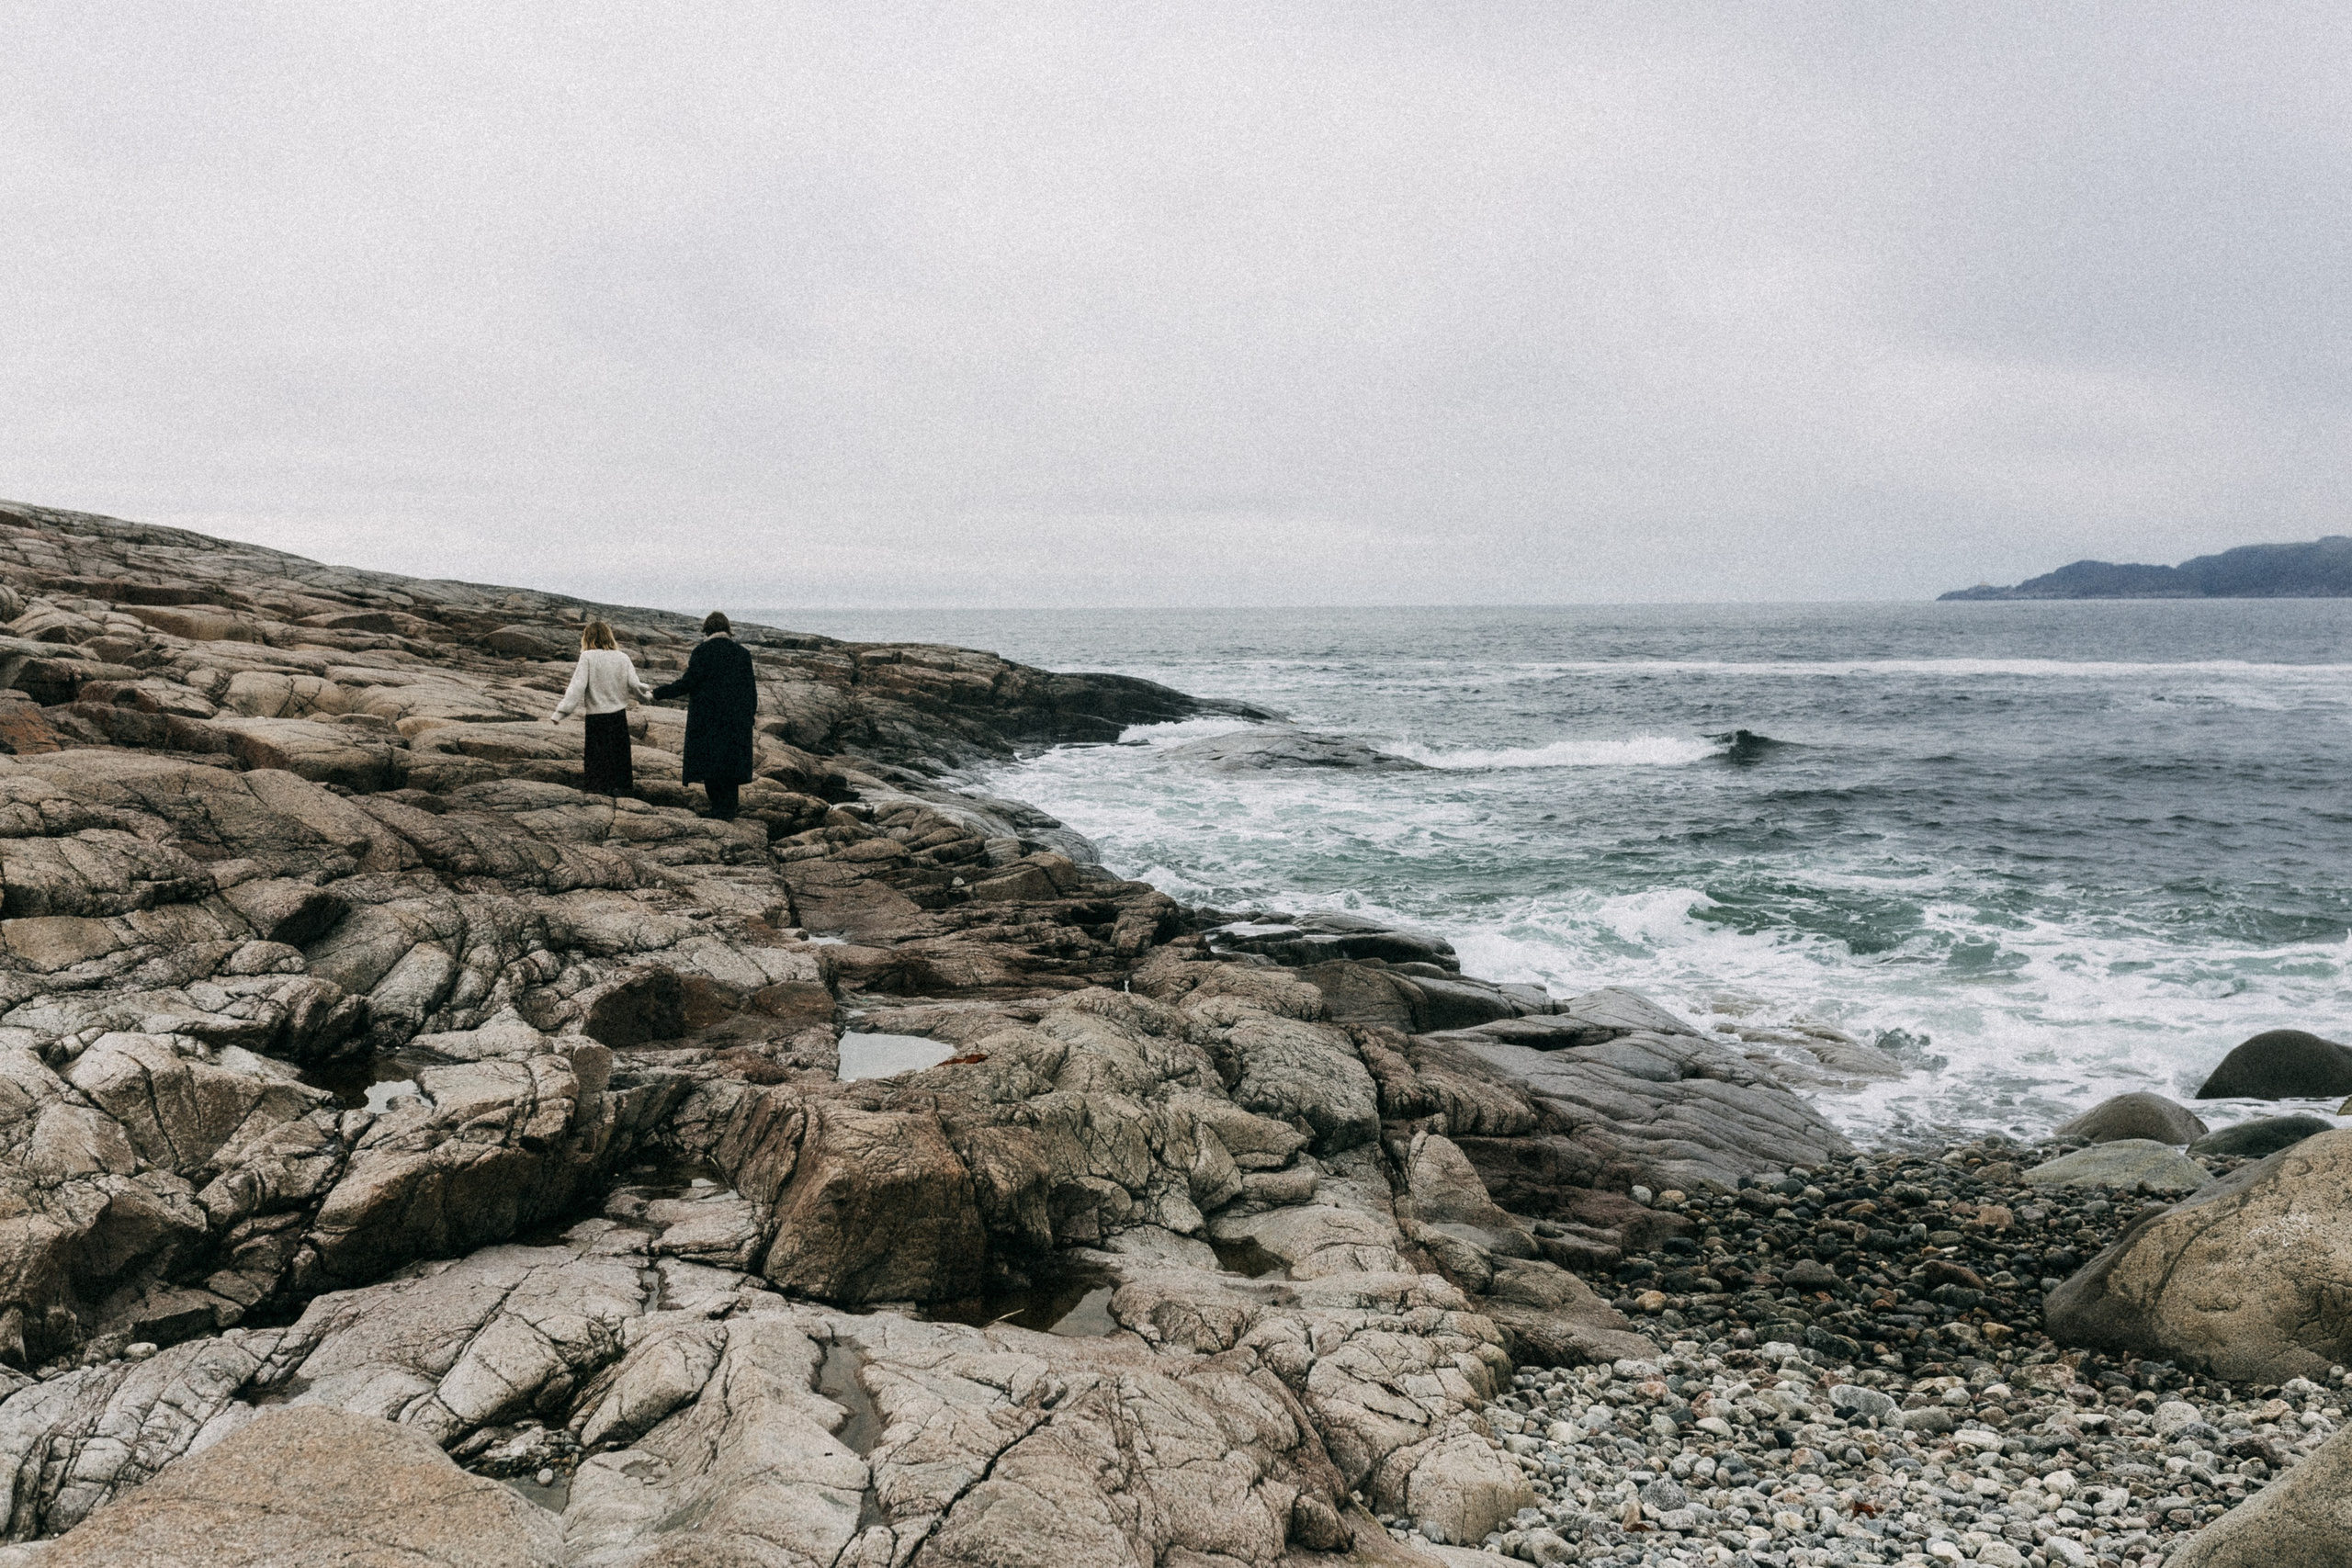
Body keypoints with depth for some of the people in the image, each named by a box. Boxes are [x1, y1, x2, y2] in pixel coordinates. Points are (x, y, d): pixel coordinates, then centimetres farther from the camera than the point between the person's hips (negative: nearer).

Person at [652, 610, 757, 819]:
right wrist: (750, 715, 16)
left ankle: (718, 812, 1)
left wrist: (659, 693, -1)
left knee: (709, 762, 4)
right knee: (731, 763, 9)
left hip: (707, 720, -4)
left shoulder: (702, 651, -8)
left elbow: (688, 682, -11)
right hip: (737, 722, 4)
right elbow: (751, 690, 7)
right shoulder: (742, 653, 5)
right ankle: (729, 812, 9)